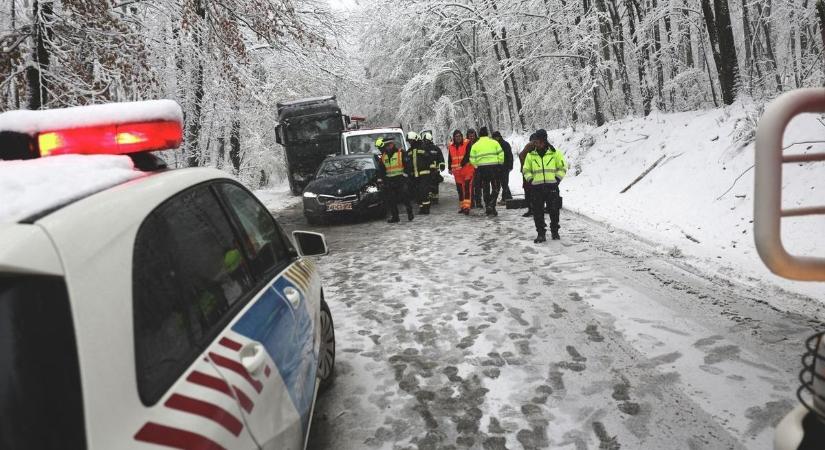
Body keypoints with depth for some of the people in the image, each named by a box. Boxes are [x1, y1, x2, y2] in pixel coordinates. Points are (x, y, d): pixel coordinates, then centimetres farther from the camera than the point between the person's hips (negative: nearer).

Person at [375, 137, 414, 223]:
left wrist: (405, 175, -11)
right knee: (390, 200, 3)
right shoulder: (382, 157, 12)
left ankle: (410, 212, 9)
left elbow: (407, 165, -5)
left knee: (405, 197, -6)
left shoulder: (401, 153, -4)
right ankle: (394, 216, 10)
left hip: (400, 180, -5)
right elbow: (380, 170, 15)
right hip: (389, 181, 5)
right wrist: (380, 180, 7)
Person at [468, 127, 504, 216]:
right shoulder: (494, 142, 1)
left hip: (482, 169, 2)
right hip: (494, 168, -2)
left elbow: (472, 160, 2)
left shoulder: (475, 145, 5)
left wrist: (477, 167, 19)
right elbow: (501, 155, -2)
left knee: (486, 189, 13)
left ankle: (488, 208, 16)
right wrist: (500, 164, 12)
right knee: (495, 188, 6)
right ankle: (491, 206, -8)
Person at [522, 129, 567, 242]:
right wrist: (531, 180, 2)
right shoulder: (531, 155, 7)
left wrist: (557, 179, -1)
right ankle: (541, 234, 6)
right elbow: (526, 170, 15)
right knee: (537, 211, -1)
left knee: (554, 210, 5)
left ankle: (555, 231, 22)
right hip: (537, 187, 1)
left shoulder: (555, 153, 2)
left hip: (552, 186, -1)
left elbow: (563, 167, 9)